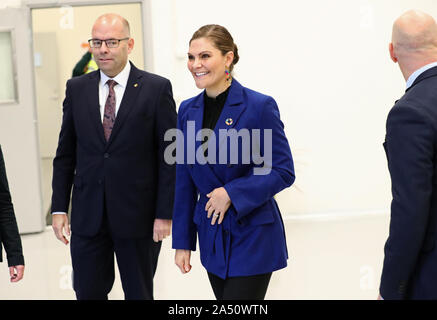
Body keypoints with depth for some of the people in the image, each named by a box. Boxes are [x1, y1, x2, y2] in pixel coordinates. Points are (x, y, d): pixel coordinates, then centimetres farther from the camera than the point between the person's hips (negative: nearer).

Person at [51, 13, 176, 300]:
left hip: (138, 216, -2)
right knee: (87, 293, 8)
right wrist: (59, 208, 3)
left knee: (139, 294, 11)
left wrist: (165, 214, -9)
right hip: (87, 215, 3)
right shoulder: (77, 89, 5)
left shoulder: (157, 88, -5)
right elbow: (65, 154, 8)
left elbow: (169, 157, -5)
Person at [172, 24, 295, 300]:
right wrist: (182, 241, 7)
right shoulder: (188, 110, 4)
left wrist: (232, 193, -20)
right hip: (212, 236, 5)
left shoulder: (260, 106, -13)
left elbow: (283, 172, -11)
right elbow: (185, 181, 8)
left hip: (253, 236, -5)